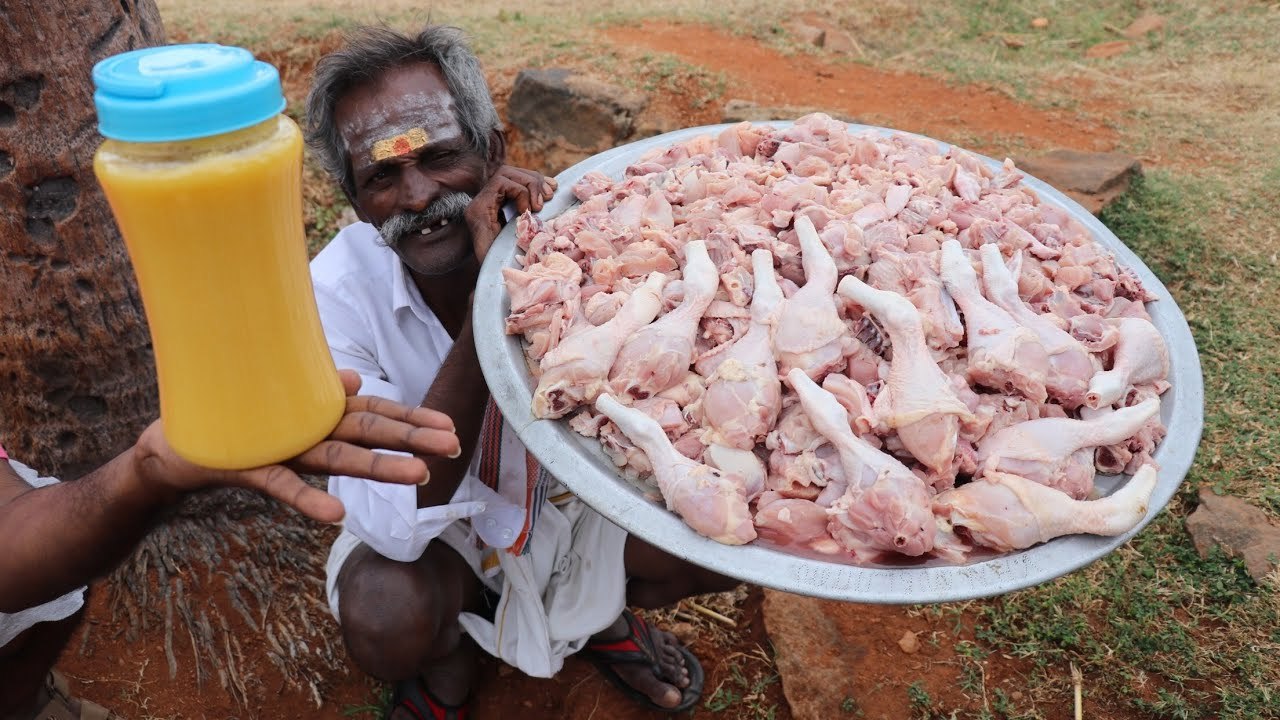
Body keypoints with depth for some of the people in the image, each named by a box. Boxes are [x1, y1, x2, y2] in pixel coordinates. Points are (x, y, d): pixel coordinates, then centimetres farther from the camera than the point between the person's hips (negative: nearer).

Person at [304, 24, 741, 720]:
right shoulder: (337, 291, -27)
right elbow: (392, 524, -34)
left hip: (576, 490, 2)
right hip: (432, 528, -1)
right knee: (384, 617, -32)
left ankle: (604, 615, 14)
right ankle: (449, 656, 7)